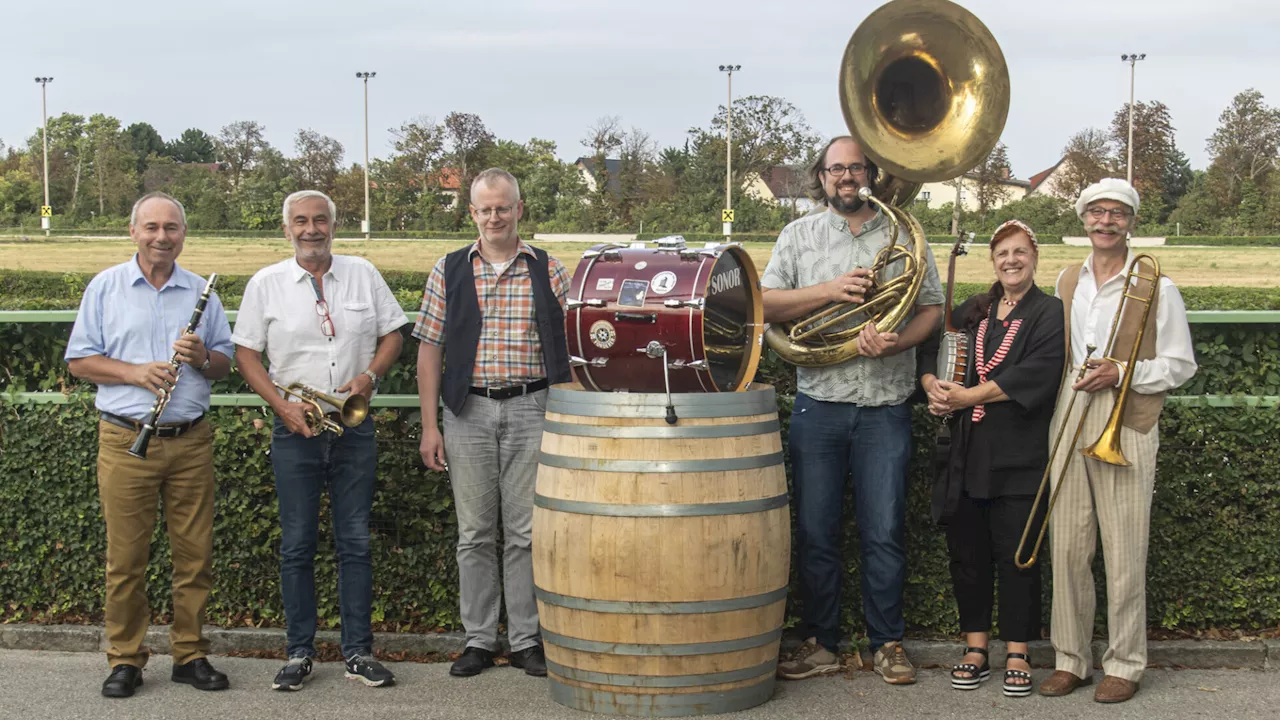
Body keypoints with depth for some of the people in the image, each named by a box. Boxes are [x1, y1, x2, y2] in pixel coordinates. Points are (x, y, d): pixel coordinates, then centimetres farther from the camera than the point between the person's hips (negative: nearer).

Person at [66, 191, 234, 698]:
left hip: (191, 442, 2)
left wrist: (202, 357, -9)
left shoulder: (201, 291, 11)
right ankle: (125, 660, 12)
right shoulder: (105, 287, 5)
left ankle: (190, 655, 16)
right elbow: (79, 361, 2)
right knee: (126, 556, 1)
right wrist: (136, 373, -13)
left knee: (195, 554, 4)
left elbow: (225, 365, 13)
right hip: (125, 441, -2)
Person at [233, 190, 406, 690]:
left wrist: (369, 376, -10)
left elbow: (392, 335, 9)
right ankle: (299, 653, 12)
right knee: (297, 544, 4)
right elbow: (245, 353, 2)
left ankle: (358, 651, 11)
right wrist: (281, 404, -11)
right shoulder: (265, 284, 3)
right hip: (295, 429, -1)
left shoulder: (363, 274, 6)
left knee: (355, 541, 4)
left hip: (355, 427, 1)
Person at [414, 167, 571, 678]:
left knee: (525, 532, 3)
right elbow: (429, 350, 5)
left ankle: (527, 640, 13)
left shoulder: (549, 272, 4)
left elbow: (570, 349, 5)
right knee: (475, 534, 7)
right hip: (468, 411, 1)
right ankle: (479, 640, 16)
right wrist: (429, 426, -1)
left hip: (530, 410, -1)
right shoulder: (449, 272, 5)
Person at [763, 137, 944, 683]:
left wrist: (895, 342, -14)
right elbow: (765, 304, 1)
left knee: (885, 532, 1)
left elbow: (932, 308, 5)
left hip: (885, 407, -1)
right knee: (815, 531, 5)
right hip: (819, 405, 1)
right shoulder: (799, 235, 10)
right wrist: (829, 290, -12)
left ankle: (888, 643, 13)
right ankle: (820, 644, 16)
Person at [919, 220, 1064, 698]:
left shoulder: (1049, 313, -1)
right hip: (967, 454, 5)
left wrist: (969, 396, -16)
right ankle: (976, 650, 19)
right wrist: (935, 387, -10)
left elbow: (1035, 374, -15)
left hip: (1018, 456, -5)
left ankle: (1018, 657, 10)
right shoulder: (971, 312, 17)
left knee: (1015, 555, 0)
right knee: (967, 552, 8)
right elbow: (932, 350, 12)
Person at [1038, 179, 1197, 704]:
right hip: (1068, 423, 4)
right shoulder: (1067, 282, 13)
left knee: (1124, 553, -1)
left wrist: (1122, 373, -15)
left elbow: (1180, 365, -1)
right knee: (1067, 549, 5)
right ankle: (1071, 659, 15)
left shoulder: (1156, 288, -2)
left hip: (1126, 428, -4)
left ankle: (1124, 664, 10)